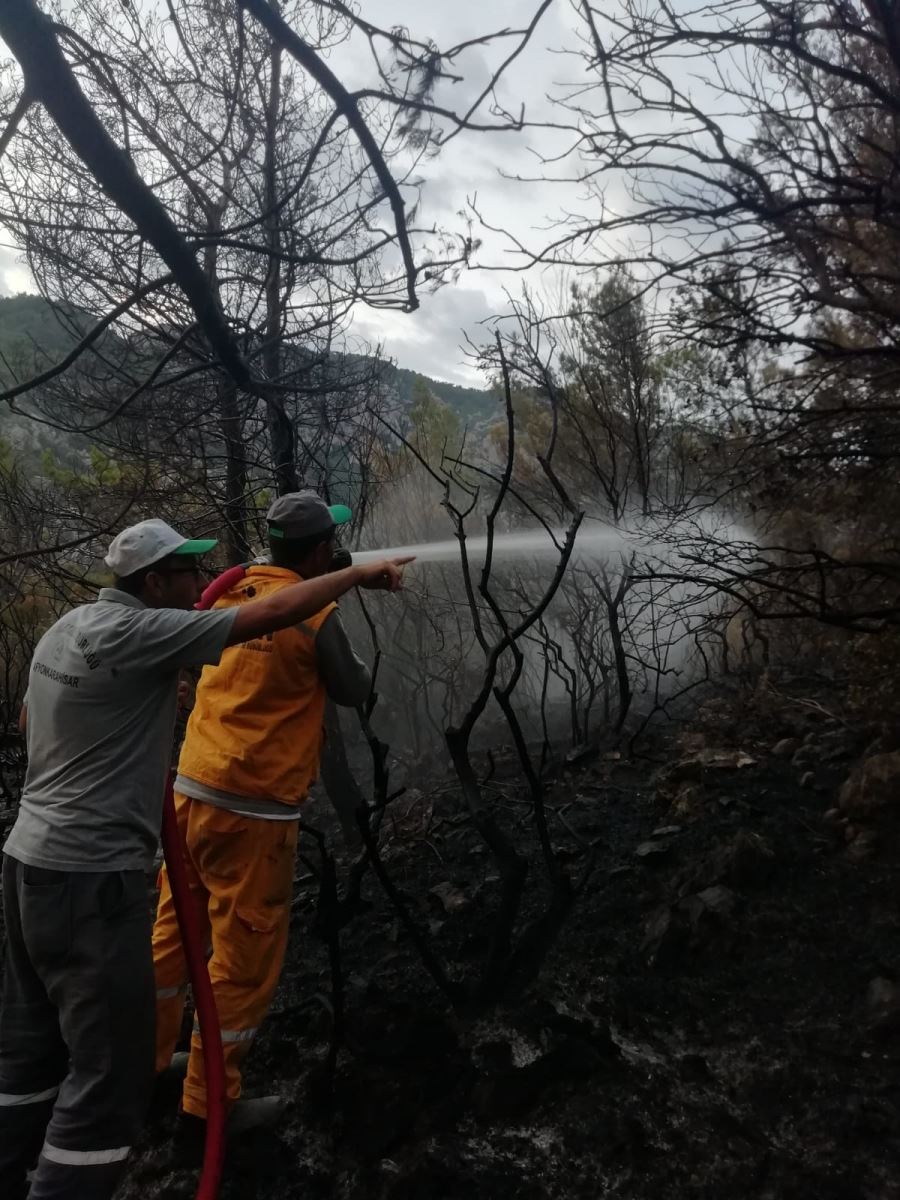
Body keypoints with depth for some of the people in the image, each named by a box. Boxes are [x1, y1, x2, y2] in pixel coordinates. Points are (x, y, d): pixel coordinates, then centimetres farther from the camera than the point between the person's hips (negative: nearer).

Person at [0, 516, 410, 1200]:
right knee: (110, 1069, 1)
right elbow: (273, 614, -20)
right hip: (90, 877, -10)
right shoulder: (138, 632, -18)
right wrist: (361, 574, -9)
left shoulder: (67, 627, 10)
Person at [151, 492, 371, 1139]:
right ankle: (209, 1103, 23)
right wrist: (361, 662, 20)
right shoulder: (316, 613, -15)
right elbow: (353, 692, -1)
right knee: (245, 956, 9)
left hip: (193, 787, 8)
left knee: (174, 932, 22)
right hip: (252, 806, -7)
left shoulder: (233, 590, 4)